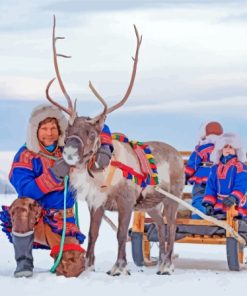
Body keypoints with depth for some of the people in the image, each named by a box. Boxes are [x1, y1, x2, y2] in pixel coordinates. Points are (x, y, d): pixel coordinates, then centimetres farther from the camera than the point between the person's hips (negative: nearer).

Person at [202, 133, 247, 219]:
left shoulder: (240, 167, -5)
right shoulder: (215, 168, 12)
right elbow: (210, 187, 10)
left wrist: (234, 197, -36)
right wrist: (209, 203, -2)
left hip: (236, 208, -6)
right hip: (219, 208, 6)